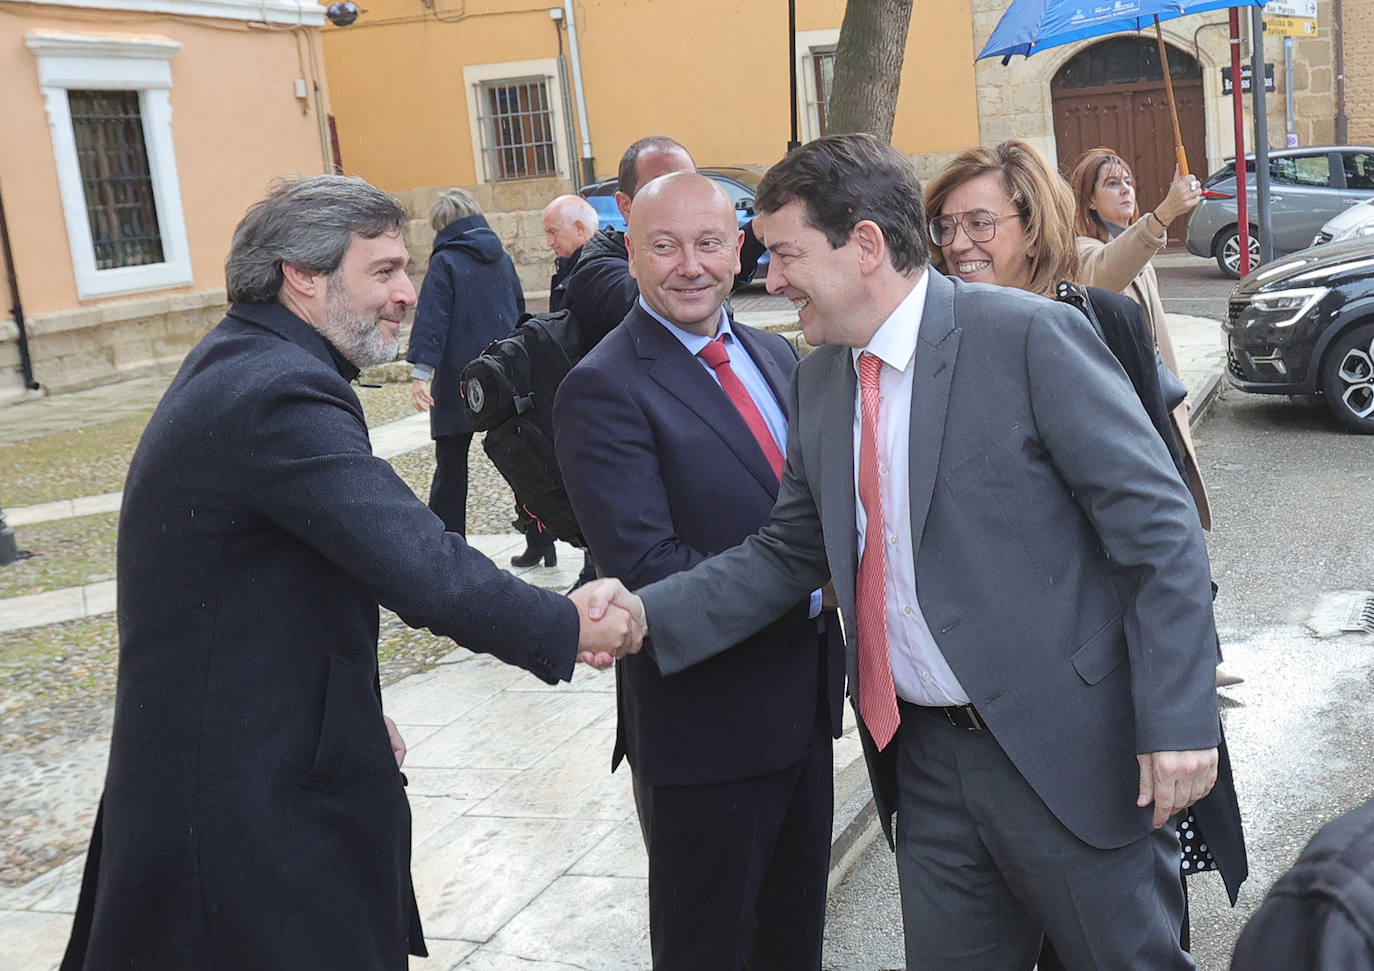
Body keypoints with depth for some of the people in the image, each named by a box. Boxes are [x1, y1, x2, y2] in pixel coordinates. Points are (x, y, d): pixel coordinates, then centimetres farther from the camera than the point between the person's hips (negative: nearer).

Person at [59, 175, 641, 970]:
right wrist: (569, 625, -16)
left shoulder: (234, 368, 11)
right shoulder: (283, 393, -22)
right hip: (256, 807, -10)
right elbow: (426, 570, -30)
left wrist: (350, 709, 17)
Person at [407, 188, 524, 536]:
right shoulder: (503, 259, 10)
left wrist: (421, 371, -20)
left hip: (459, 380, -5)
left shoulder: (445, 262, -6)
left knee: (451, 465, 2)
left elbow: (431, 318, -16)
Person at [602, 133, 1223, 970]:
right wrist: (649, 613, -1)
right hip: (928, 759, 6)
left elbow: (1157, 524, -14)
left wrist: (1179, 715, -18)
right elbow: (788, 553, 12)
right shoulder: (818, 382, 8)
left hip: (1069, 748, -6)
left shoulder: (1028, 335, -13)